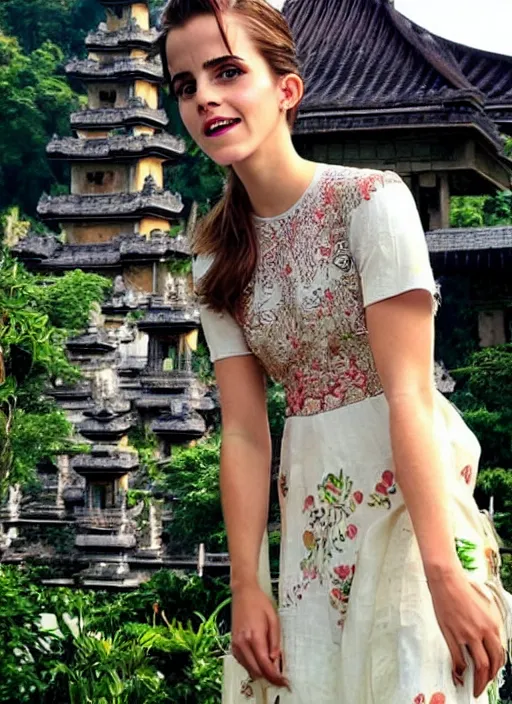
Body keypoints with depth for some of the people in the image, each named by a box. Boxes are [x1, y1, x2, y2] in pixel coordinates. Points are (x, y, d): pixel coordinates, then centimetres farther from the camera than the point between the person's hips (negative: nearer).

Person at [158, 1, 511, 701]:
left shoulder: (370, 199, -13)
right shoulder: (218, 255, 5)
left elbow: (409, 393, -20)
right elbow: (244, 433, 1)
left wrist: (445, 572, -25)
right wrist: (246, 588, -5)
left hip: (412, 490, -5)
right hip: (314, 506, 5)